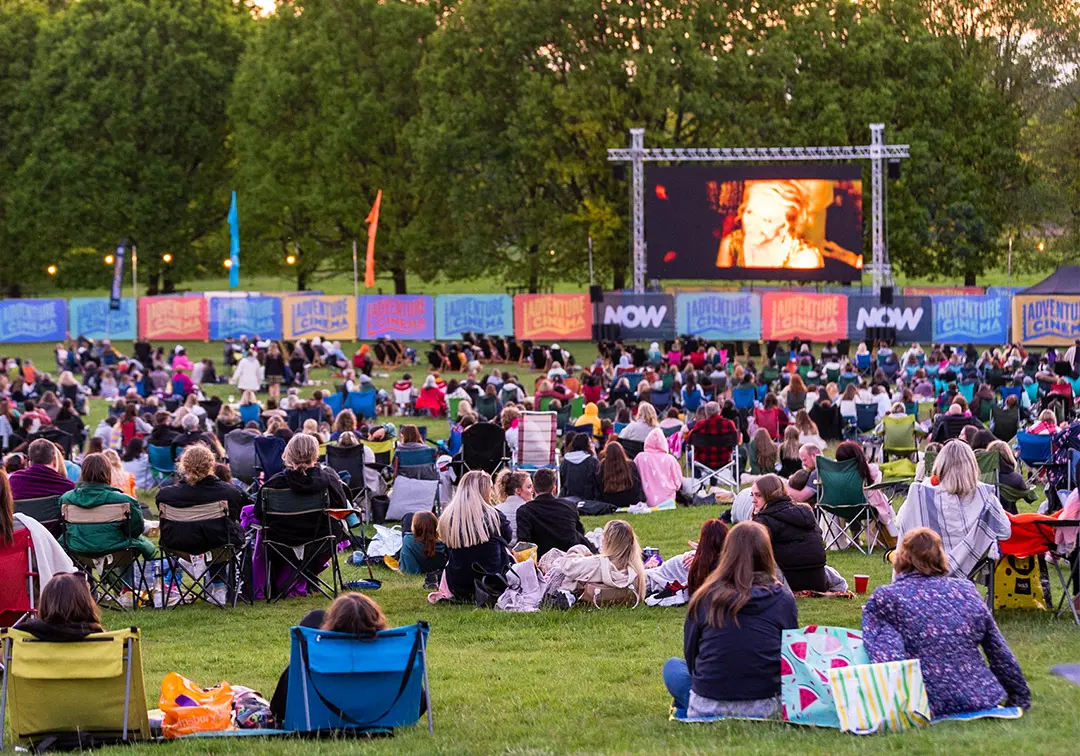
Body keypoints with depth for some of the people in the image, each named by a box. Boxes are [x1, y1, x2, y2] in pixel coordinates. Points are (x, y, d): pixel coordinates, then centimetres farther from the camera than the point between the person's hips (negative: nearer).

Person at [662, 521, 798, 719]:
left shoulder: (703, 598, -2)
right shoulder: (783, 599, -2)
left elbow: (691, 654, 9)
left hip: (707, 708, 1)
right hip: (766, 708, -1)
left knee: (673, 667, 29)